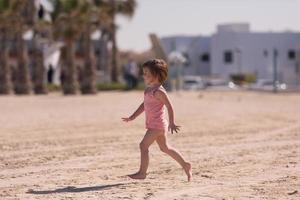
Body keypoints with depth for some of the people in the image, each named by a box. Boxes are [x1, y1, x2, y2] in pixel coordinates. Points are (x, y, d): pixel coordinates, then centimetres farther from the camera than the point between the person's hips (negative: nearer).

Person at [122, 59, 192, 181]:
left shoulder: (158, 91, -17)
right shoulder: (148, 89, 11)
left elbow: (169, 107, -18)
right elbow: (144, 105, 21)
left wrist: (171, 123, -22)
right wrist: (132, 117, 18)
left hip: (157, 124, -10)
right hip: (153, 124, 10)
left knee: (143, 145, -10)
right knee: (165, 148, 16)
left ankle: (142, 172, -5)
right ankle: (185, 165, 24)